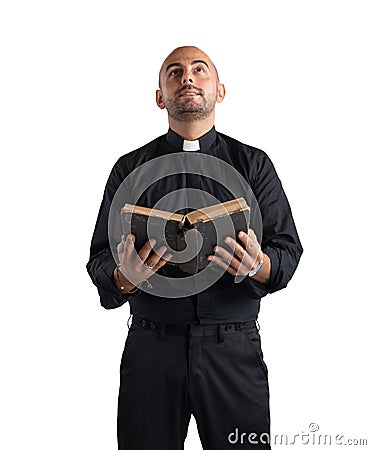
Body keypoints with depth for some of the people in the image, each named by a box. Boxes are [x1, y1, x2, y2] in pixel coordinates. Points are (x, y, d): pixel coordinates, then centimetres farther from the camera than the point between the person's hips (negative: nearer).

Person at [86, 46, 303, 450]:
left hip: (234, 351, 0)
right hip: (150, 351, 0)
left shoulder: (254, 164, 7)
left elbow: (288, 250, 2)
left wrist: (257, 265, -20)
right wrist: (124, 277, -19)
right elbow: (100, 260, 3)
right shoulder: (130, 169, 7)